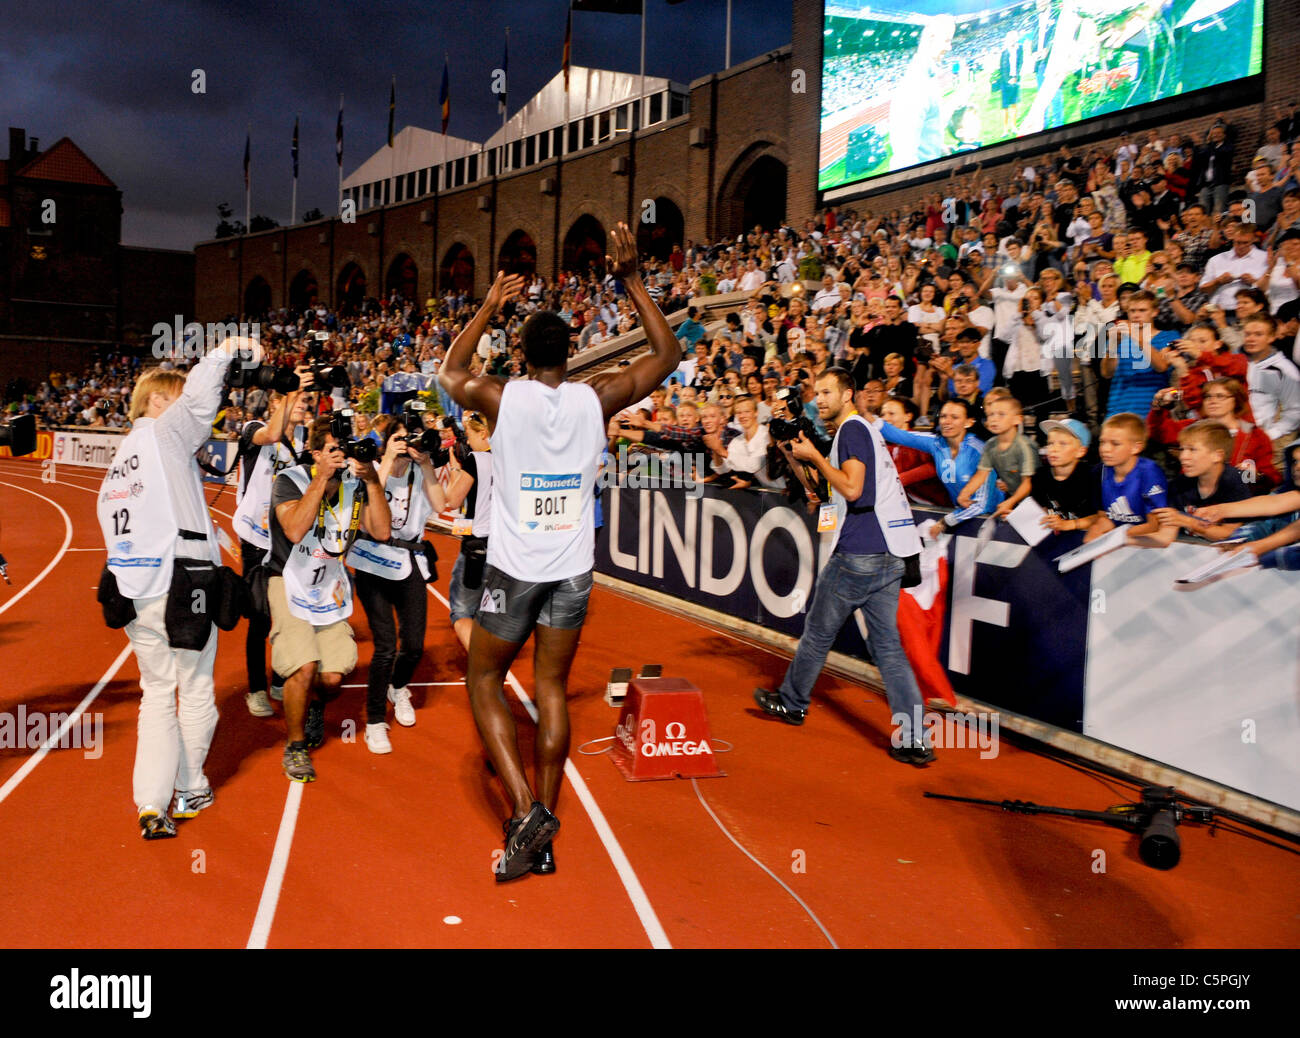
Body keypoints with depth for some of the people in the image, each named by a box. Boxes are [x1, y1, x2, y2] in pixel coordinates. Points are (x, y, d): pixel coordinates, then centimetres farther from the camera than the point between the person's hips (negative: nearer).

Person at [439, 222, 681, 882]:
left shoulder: (502, 398, -8)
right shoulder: (595, 399, -6)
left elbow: (451, 372, 16)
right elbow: (668, 355, 9)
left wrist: (489, 306, 21)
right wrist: (631, 281, 7)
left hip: (514, 568, -2)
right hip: (572, 569, 2)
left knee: (484, 681, 14)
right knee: (551, 687, 14)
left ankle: (526, 811, 0)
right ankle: (544, 835, 19)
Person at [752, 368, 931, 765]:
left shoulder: (852, 429, -8)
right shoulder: (865, 430, 21)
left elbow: (852, 488, -19)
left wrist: (815, 455, -10)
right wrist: (808, 458, 18)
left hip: (857, 554, -9)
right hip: (889, 555, 9)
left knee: (818, 632, 10)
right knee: (888, 646, 6)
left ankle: (792, 702, 28)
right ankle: (914, 740, 2)